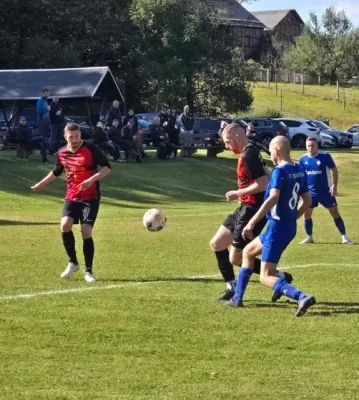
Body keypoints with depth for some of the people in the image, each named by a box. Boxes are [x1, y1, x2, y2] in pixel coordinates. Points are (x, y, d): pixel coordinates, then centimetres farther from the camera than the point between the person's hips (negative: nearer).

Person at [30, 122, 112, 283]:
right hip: (71, 197, 4)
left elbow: (107, 167, -12)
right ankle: (73, 262, 2)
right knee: (65, 225, -18)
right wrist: (42, 184, 25)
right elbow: (57, 171, 23)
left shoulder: (90, 149, -12)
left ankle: (88, 271, 3)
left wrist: (91, 180, -25)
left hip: (90, 197, -4)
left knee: (86, 232, -12)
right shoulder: (62, 153, 3)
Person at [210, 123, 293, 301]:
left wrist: (238, 194, -18)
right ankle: (232, 287, 21)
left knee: (235, 259, -3)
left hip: (252, 210, -11)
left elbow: (263, 184, -29)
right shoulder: (248, 151, 9)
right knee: (216, 244, 15)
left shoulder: (249, 155, -21)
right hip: (245, 208, 11)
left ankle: (280, 277, 2)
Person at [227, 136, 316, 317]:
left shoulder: (280, 171, -17)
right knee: (248, 251, 26)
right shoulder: (300, 170, 8)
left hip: (278, 227, -9)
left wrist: (252, 223, -31)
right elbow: (307, 201, 14)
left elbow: (273, 198, -30)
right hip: (290, 226, 9)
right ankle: (237, 298, 28)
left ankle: (302, 297, -25)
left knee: (265, 277, -6)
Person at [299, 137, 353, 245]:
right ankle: (309, 237, 20)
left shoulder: (325, 156, -12)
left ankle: (344, 237, 7)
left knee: (335, 213, 1)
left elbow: (334, 170, -6)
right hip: (310, 192, 3)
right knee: (307, 214, 4)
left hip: (326, 191, -3)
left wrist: (335, 185, -13)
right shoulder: (303, 159, -1)